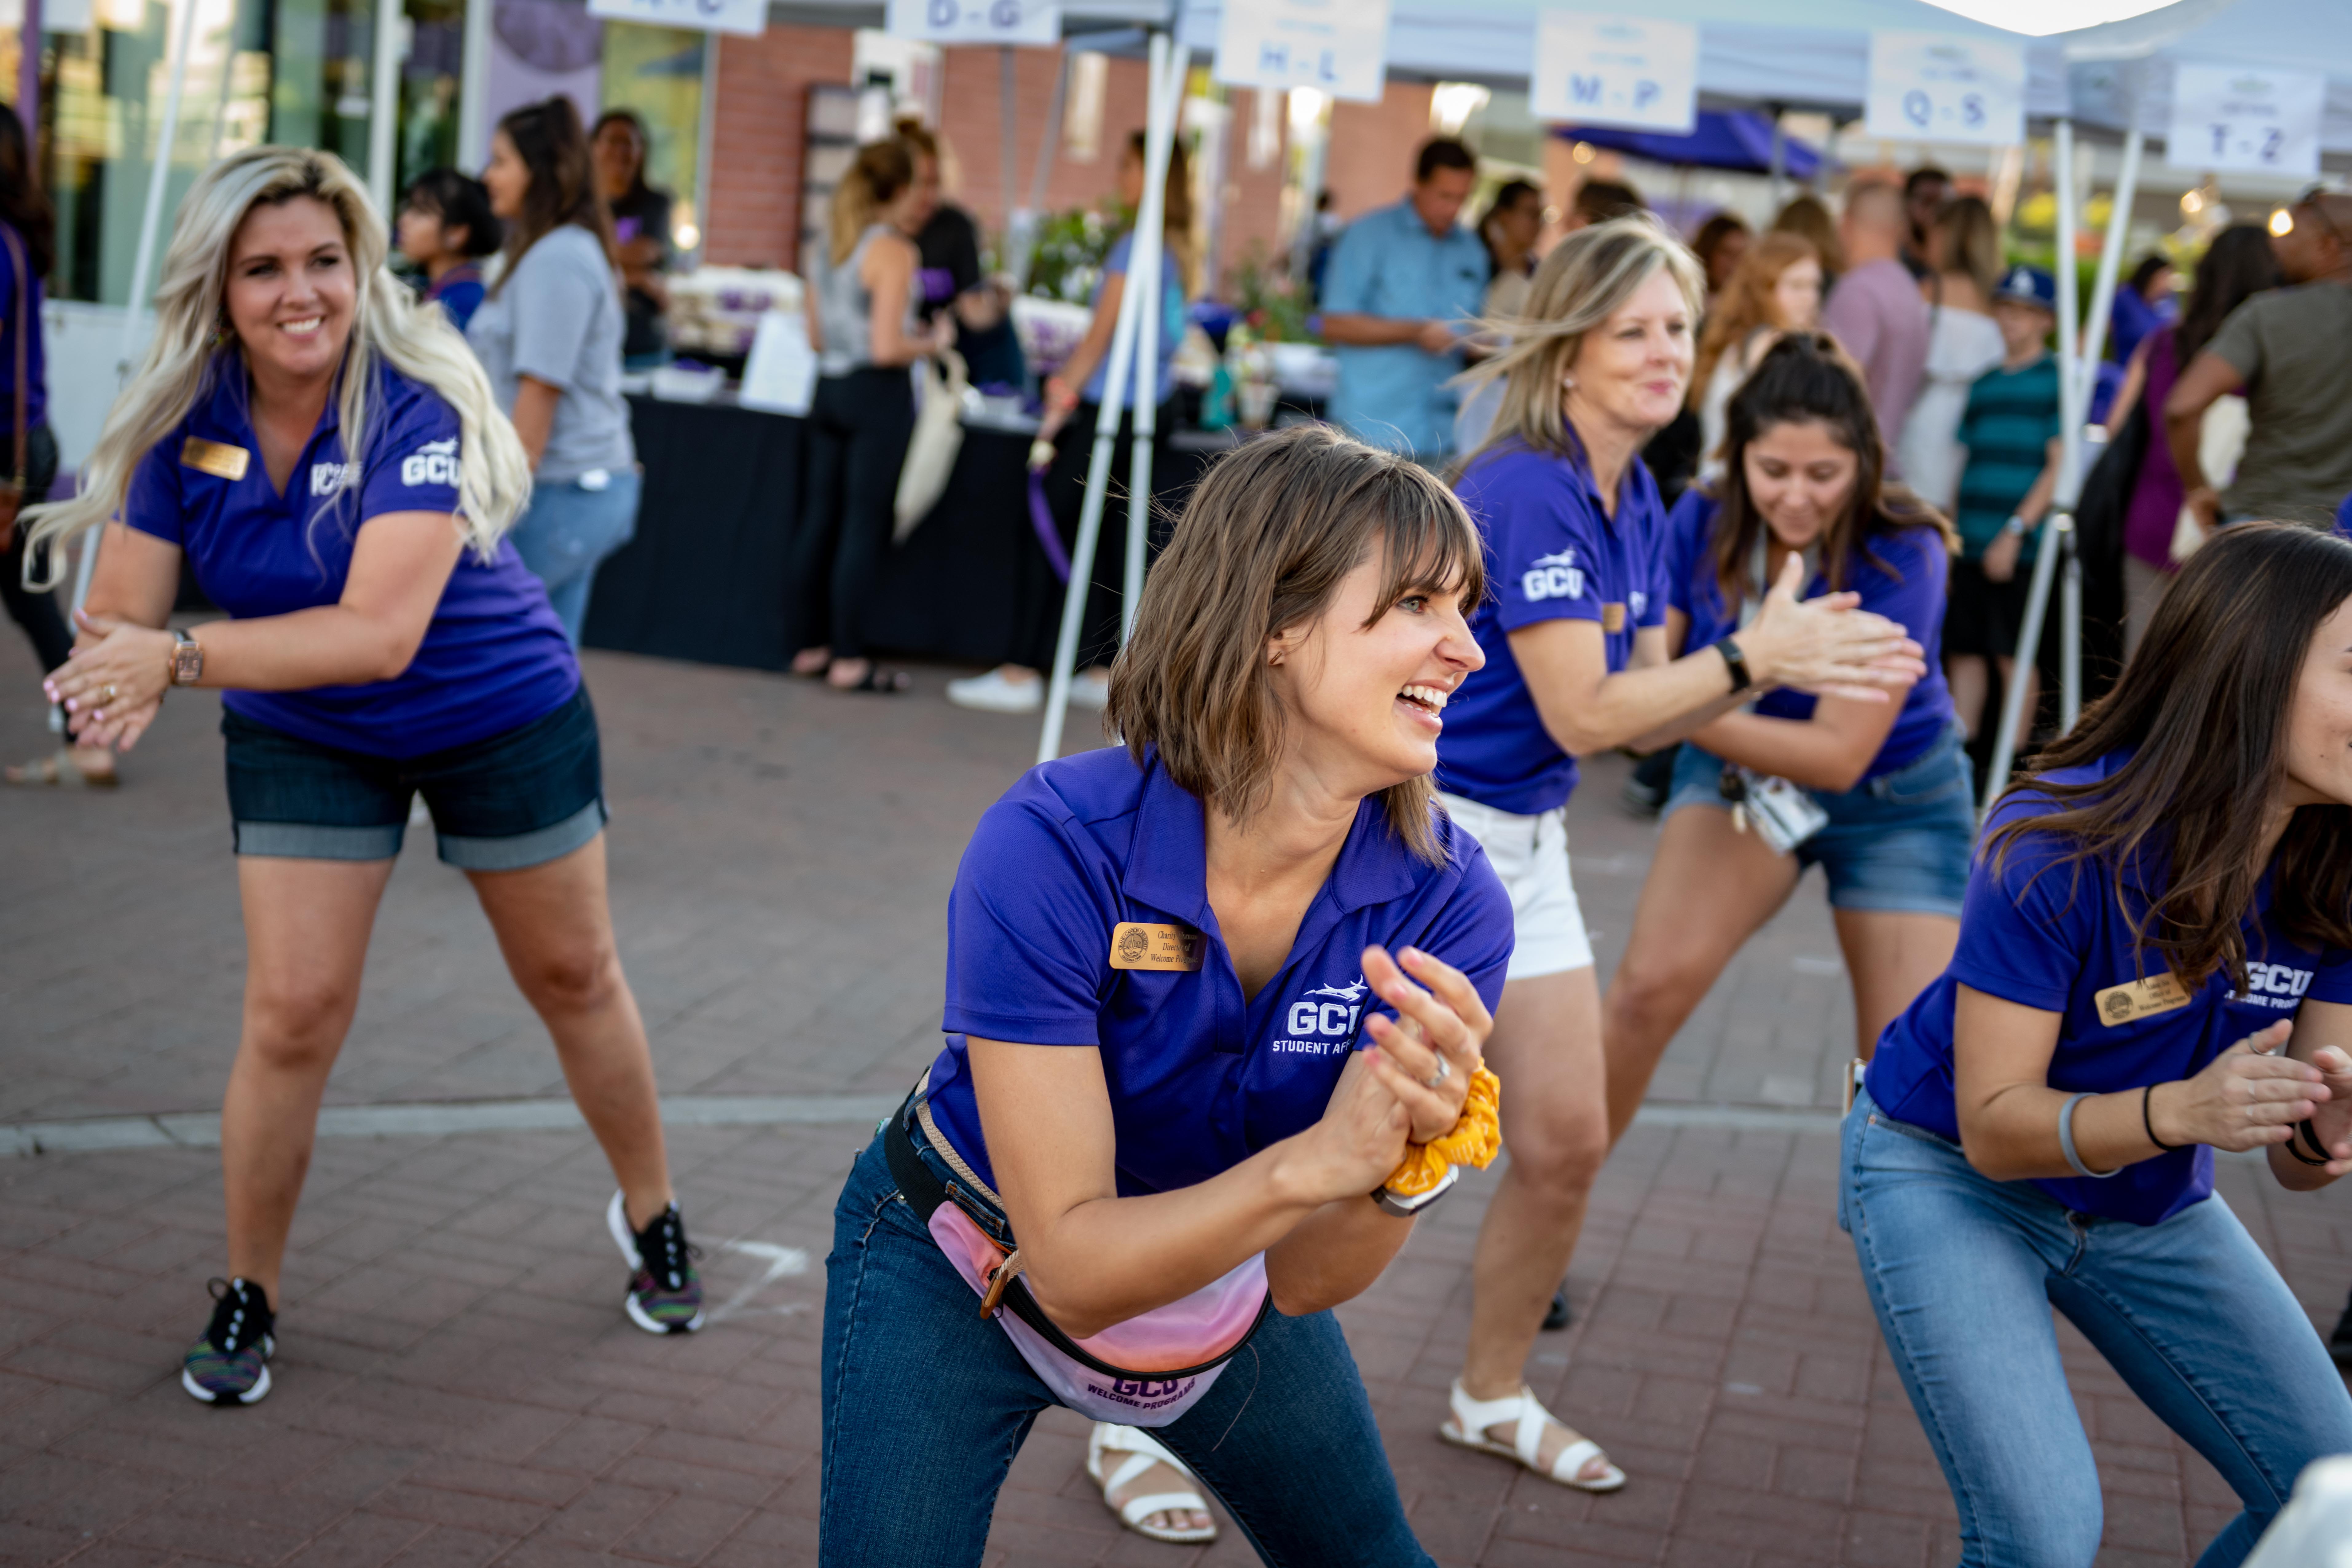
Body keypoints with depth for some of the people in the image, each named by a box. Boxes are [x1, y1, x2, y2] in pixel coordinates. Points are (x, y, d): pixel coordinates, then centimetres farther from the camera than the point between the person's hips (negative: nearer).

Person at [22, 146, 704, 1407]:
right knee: (292, 1013, -5)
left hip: (502, 719, -2)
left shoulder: (417, 404, -31)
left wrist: (179, 659, -51)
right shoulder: (182, 417, -18)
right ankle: (246, 1299, 15)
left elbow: (381, 633, -42)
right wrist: (115, 686, -43)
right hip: (304, 741, 2)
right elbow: (123, 613, -19)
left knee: (573, 977, 14)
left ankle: (651, 1219, 37)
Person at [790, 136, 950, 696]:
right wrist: (934, 340, -1)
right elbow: (887, 348, -19)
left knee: (821, 518, 11)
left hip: (830, 388, 8)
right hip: (878, 396, -8)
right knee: (866, 525, -3)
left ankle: (812, 647, 18)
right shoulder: (894, 251, -14)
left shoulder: (833, 243, 10)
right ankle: (848, 659, 0)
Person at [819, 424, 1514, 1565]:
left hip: (1223, 1287, 4)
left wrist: (1407, 1160, -40)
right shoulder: (1053, 851, -33)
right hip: (964, 1276, -3)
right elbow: (1071, 1272, -31)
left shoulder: (1447, 906, -23)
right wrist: (1309, 1161, -45)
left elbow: (1304, 1283, -19)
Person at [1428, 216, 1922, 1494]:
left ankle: (1492, 1397, 32)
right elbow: (1582, 717, -23)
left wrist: (1771, 659, -6)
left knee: (1567, 1142, 11)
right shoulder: (1527, 488, -20)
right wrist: (1751, 658, -25)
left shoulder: (1634, 499, 8)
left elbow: (1645, 714, 8)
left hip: (1520, 847, 9)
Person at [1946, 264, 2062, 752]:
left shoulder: (2057, 378, -2)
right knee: (1964, 651, 7)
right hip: (1970, 543, 6)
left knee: (2015, 654, -3)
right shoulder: (1983, 384, 17)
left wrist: (2015, 531, -14)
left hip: (2021, 546, -6)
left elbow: (2060, 466, -8)